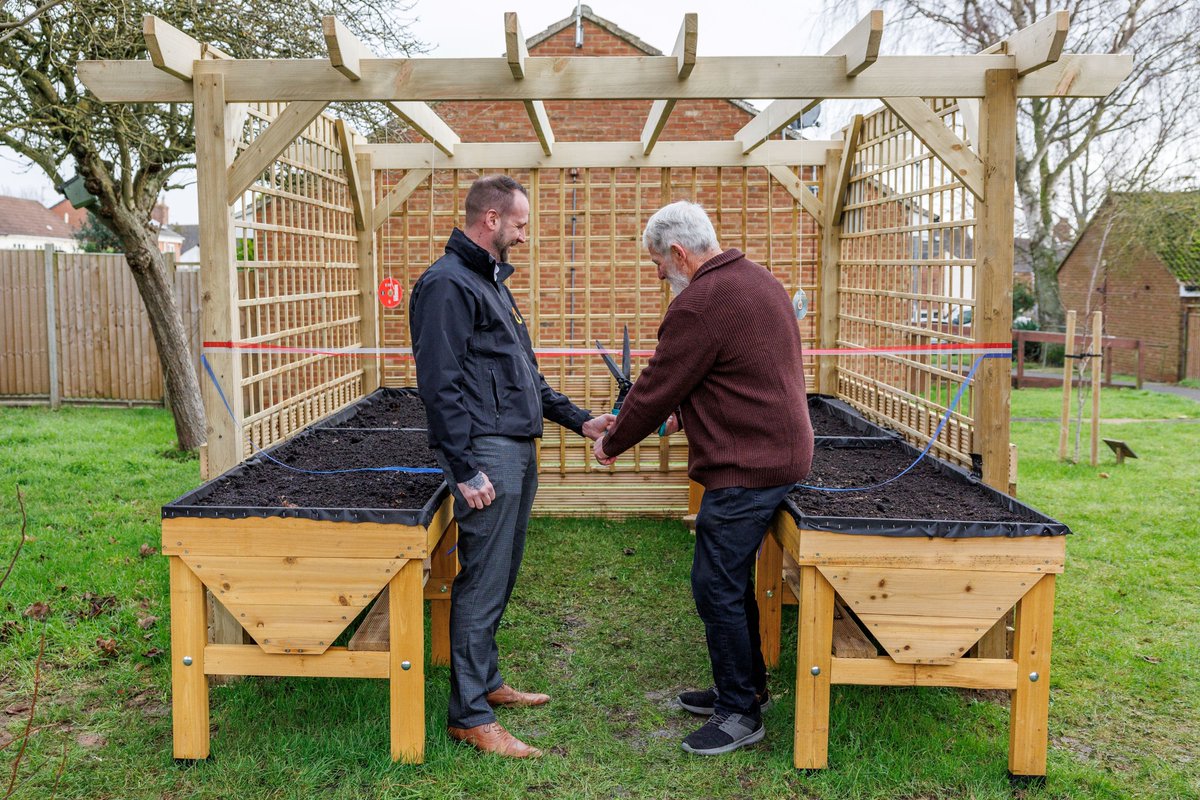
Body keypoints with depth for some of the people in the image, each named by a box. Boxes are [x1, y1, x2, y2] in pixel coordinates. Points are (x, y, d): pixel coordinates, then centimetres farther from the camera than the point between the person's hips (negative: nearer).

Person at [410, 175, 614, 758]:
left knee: (499, 578, 17)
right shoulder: (447, 284, -11)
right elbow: (440, 385, -18)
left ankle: (486, 682, 31)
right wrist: (466, 469, -21)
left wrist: (578, 421, 20)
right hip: (486, 452, -10)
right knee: (482, 585, -4)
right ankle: (470, 716, 6)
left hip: (518, 449, 10)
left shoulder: (490, 281, 20)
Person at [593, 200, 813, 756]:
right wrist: (684, 412, 26)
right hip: (779, 452, 11)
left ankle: (740, 714, 9)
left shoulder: (699, 304, -18)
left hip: (746, 467, -11)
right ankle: (744, 686, 32)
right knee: (731, 580, 20)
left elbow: (655, 388, -12)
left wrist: (611, 445, 3)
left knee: (717, 586, -2)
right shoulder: (759, 280, 14)